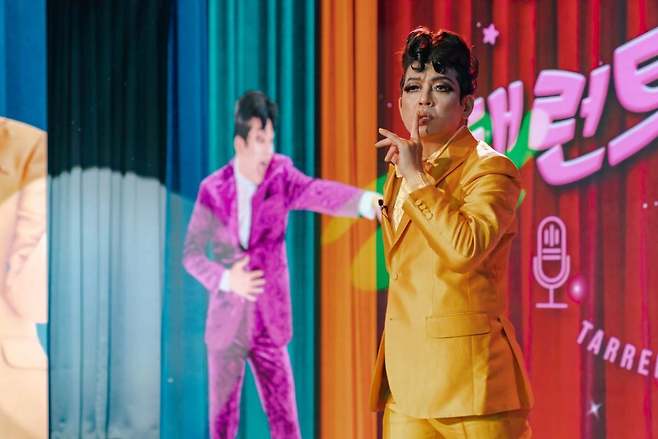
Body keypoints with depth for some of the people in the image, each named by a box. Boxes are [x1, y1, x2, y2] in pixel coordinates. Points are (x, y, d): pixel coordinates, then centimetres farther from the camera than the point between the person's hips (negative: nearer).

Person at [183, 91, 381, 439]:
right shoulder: (213, 189, -4)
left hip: (268, 324, 0)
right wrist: (226, 278, -19)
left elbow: (318, 192, -25)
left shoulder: (280, 176, -5)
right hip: (225, 325, 0)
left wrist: (365, 200, -44)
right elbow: (191, 253, -2)